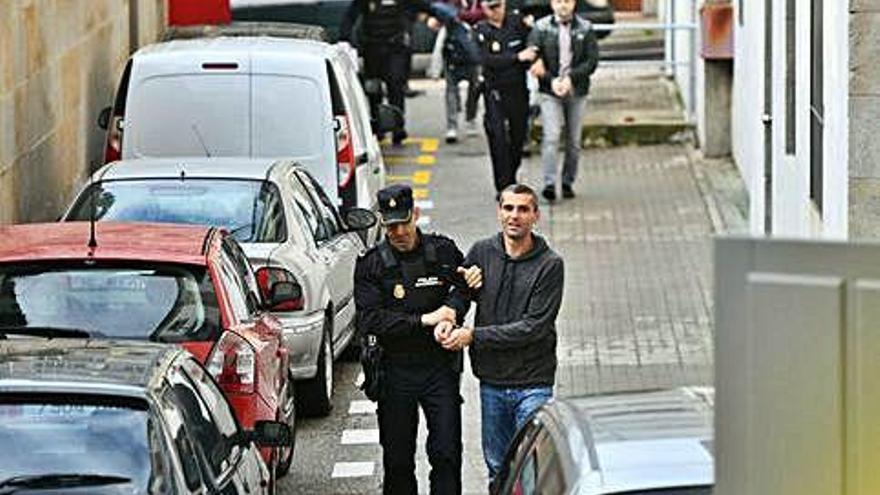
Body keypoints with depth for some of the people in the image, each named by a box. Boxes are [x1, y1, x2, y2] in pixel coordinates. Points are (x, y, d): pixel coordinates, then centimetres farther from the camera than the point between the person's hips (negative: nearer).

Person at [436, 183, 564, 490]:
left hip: (533, 383, -4)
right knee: (498, 470, 12)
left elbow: (534, 326, -14)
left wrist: (473, 336, -15)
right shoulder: (482, 253, 4)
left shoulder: (549, 265, -8)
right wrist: (446, 320, -12)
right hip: (491, 382, 4)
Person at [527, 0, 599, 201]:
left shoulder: (585, 28, 4)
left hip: (576, 91, 2)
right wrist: (551, 80, -15)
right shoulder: (541, 28, 2)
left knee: (574, 141, 6)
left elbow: (592, 60, -2)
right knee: (551, 137, -14)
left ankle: (568, 182, 17)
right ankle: (549, 184, -18)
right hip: (550, 91, -2)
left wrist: (570, 78, -14)